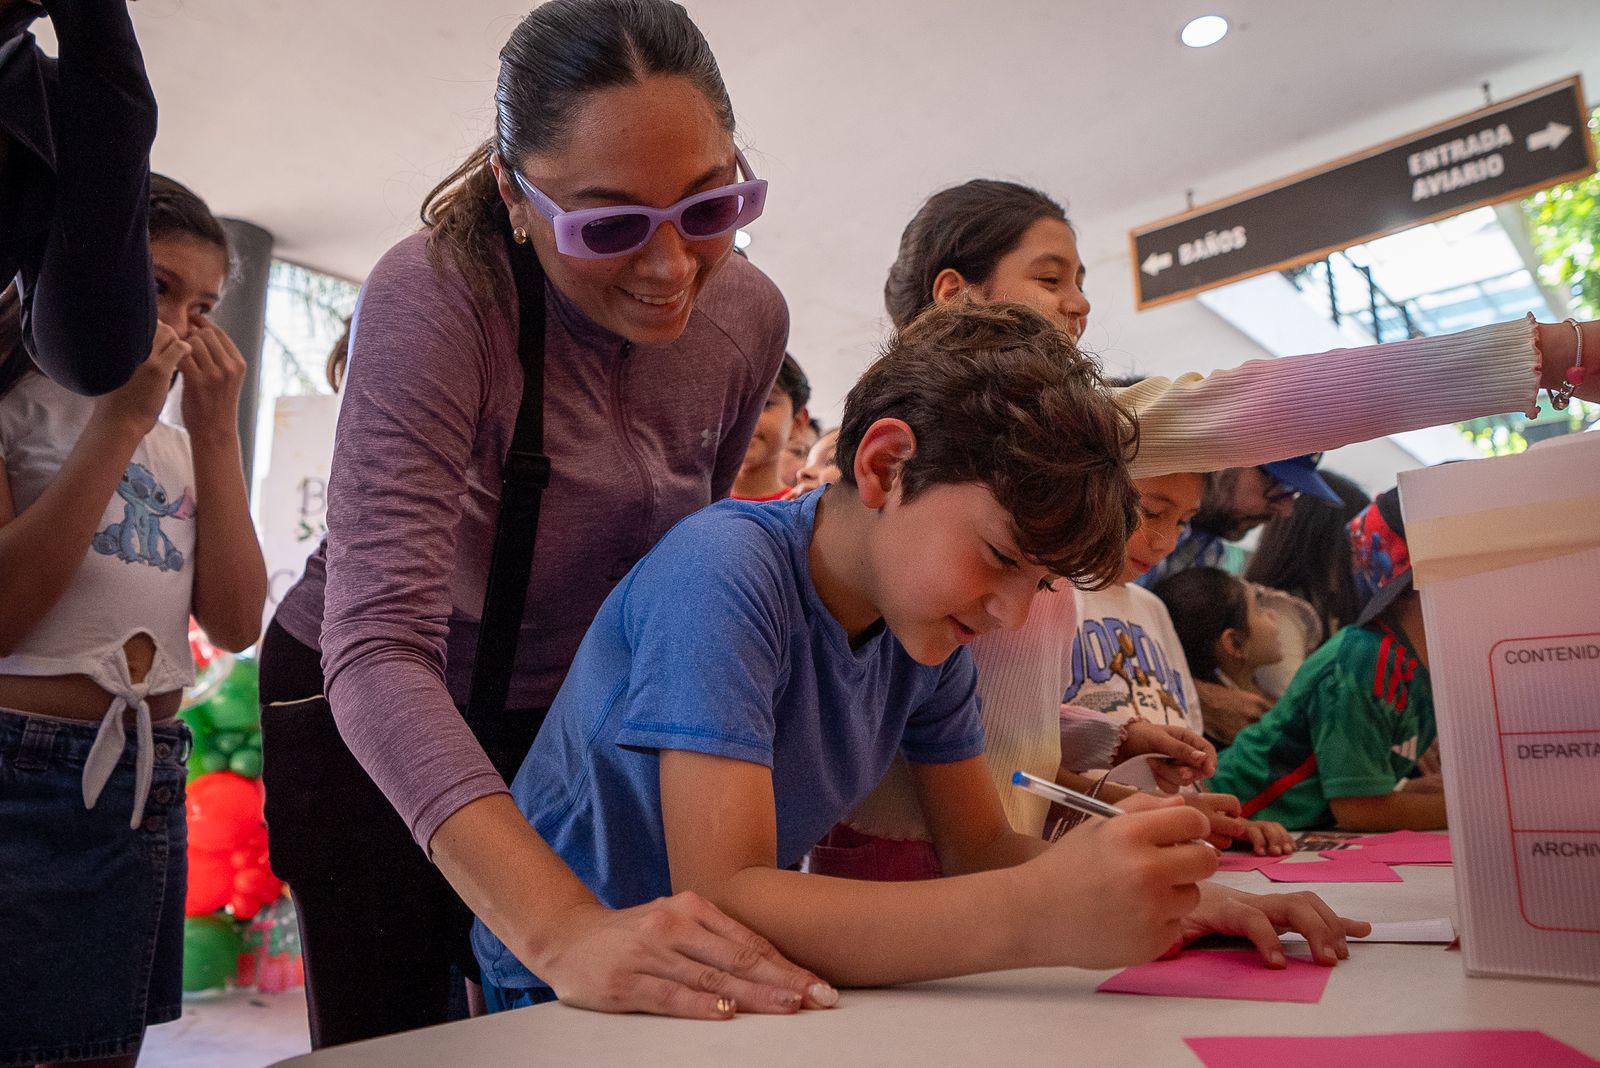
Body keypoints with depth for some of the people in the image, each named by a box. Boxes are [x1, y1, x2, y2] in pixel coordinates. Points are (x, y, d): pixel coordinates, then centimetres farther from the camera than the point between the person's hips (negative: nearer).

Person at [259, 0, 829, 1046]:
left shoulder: (750, 315, -14)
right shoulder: (433, 295, -30)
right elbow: (378, 646, -38)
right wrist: (566, 928, -50)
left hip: (570, 713, 4)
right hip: (367, 718, -3)